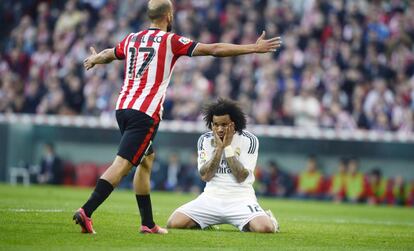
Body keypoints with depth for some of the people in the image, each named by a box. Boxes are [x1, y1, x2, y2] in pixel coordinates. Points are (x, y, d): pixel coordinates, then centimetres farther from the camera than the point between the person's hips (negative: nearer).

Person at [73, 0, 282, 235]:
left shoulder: (132, 39, 15)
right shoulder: (171, 41, -3)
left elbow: (107, 54, 36)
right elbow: (215, 49, -5)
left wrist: (93, 60, 60)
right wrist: (254, 48, 1)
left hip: (123, 107, 8)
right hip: (145, 112, -8)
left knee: (147, 159, 20)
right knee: (122, 165, -12)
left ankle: (148, 223, 20)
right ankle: (86, 212, -24)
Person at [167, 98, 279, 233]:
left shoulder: (249, 140, -5)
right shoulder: (205, 140, 3)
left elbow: (241, 177, -12)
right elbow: (205, 176, -7)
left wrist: (228, 147, -14)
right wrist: (219, 148, -13)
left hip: (241, 198, -2)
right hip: (212, 197, 3)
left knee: (264, 228, -30)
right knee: (174, 222, -18)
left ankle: (267, 217, 10)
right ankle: (208, 223, 15)